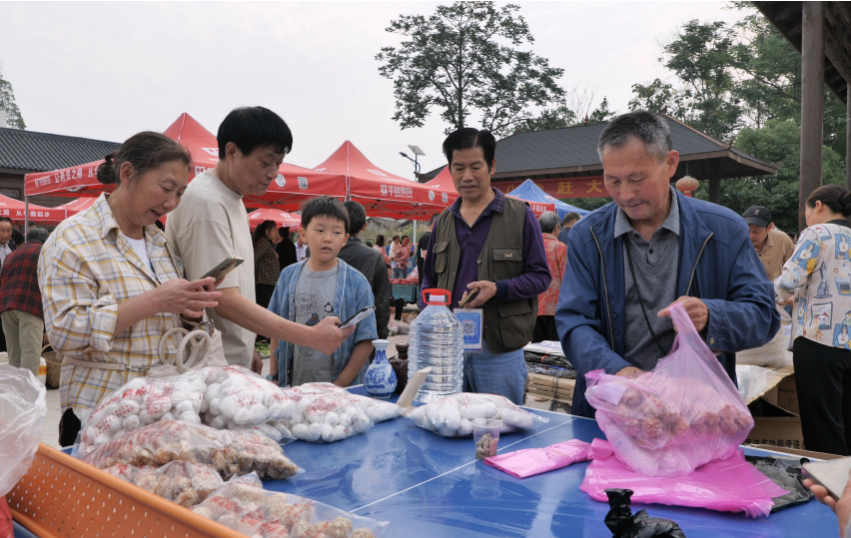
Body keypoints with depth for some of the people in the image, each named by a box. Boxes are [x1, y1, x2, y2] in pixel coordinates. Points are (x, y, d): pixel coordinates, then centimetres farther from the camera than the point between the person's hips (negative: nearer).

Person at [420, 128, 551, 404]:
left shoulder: (519, 215, 0)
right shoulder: (443, 221, 13)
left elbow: (540, 276, -2)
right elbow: (429, 280, 19)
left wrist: (497, 289, -19)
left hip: (499, 350, -4)